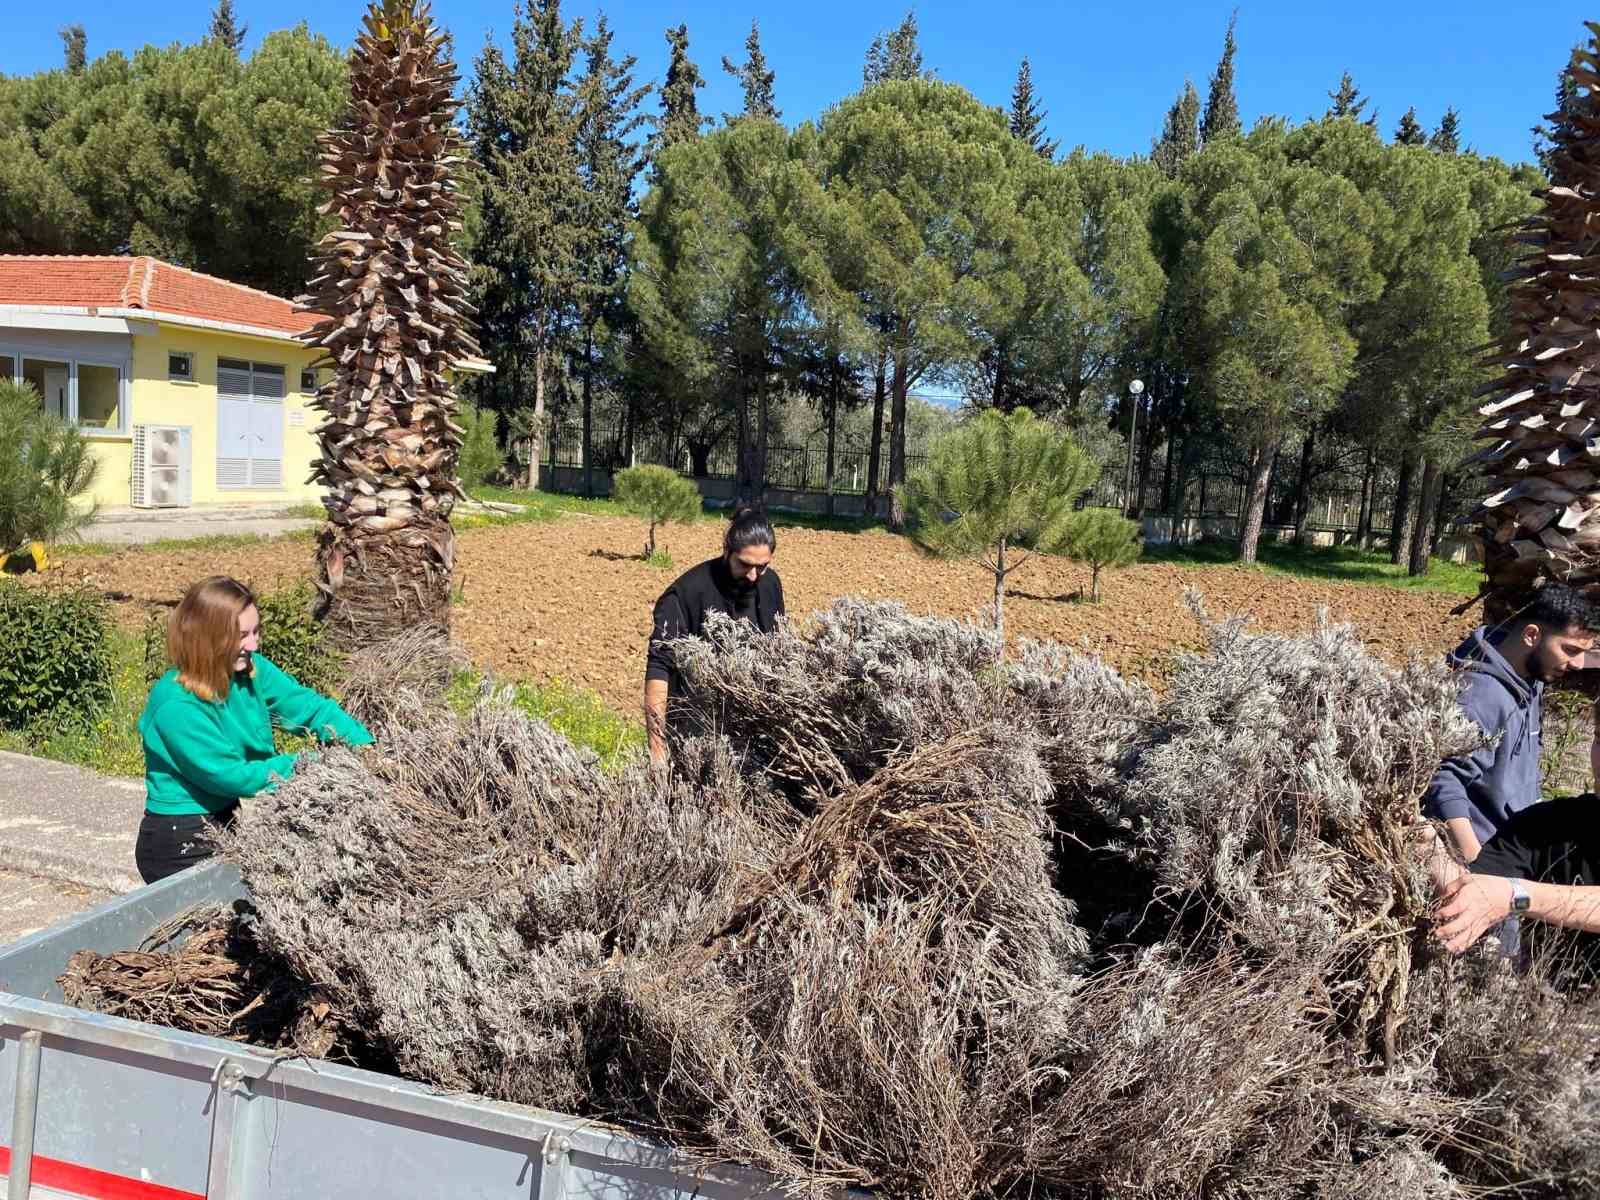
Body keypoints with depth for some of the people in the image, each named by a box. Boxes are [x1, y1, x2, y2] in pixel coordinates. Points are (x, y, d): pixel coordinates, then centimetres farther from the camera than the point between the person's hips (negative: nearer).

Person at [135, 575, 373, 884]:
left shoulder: (252, 670, -5)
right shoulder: (176, 706, -24)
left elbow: (312, 707, -5)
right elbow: (229, 776, -24)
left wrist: (364, 747, -20)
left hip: (237, 822, 7)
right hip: (183, 846, -6)